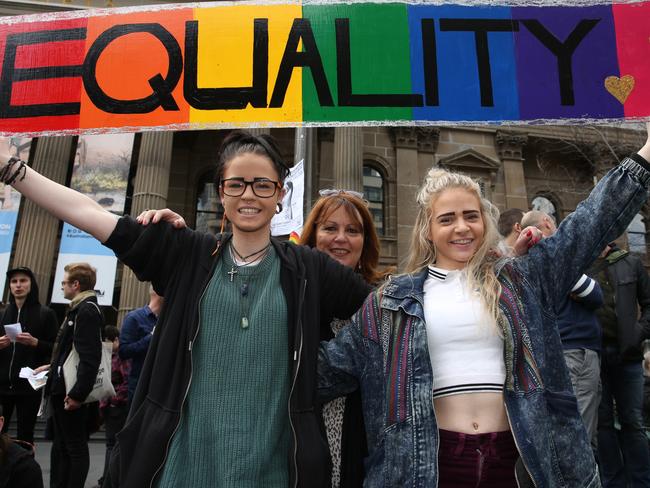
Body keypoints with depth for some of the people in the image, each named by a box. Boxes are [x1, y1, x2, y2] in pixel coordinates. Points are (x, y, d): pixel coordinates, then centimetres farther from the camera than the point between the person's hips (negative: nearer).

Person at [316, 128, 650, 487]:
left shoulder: (518, 281, 5)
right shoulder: (393, 300, 2)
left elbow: (588, 225, 5)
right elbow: (332, 364, 5)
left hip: (514, 454, 2)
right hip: (434, 458, -1)